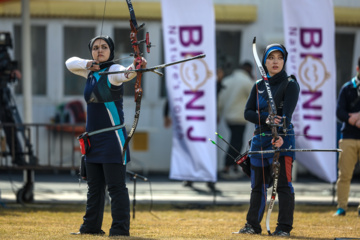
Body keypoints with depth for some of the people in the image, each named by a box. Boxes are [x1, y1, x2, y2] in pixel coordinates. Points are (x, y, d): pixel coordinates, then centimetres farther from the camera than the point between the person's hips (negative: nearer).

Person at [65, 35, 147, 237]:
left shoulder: (113, 71, -11)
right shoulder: (91, 72, 12)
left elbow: (124, 75, -32)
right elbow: (70, 63, 18)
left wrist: (134, 67, -56)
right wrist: (87, 63, -2)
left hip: (112, 138, -8)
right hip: (93, 138, 8)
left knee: (116, 186, -10)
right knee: (94, 186, 15)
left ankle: (120, 229, -11)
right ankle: (91, 226, 24)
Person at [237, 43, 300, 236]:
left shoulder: (290, 84, -3)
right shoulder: (259, 86, 12)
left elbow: (286, 114, -16)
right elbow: (248, 112, 5)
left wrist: (281, 135, -32)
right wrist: (266, 118, -14)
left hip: (282, 139, -5)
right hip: (260, 138, 5)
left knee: (283, 183, -8)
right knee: (258, 185, 10)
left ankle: (284, 227, -6)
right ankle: (253, 224, 18)